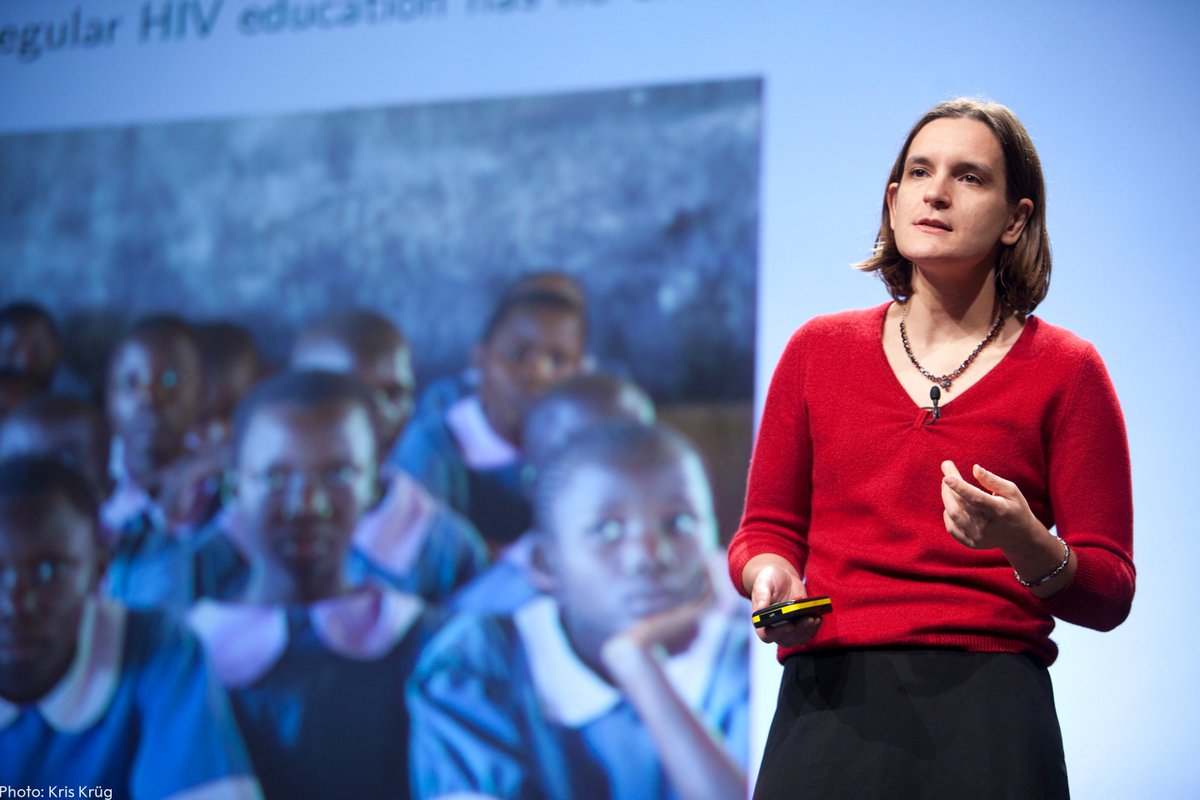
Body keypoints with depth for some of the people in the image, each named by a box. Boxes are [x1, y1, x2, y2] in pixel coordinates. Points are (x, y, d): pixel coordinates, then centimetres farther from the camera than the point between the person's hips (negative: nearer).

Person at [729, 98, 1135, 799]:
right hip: (827, 699, 2)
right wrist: (772, 576, -6)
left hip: (987, 710, -2)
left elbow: (1110, 593, 3)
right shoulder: (819, 348, 12)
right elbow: (768, 527, 17)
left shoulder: (1066, 371, 4)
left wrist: (1027, 544, -18)